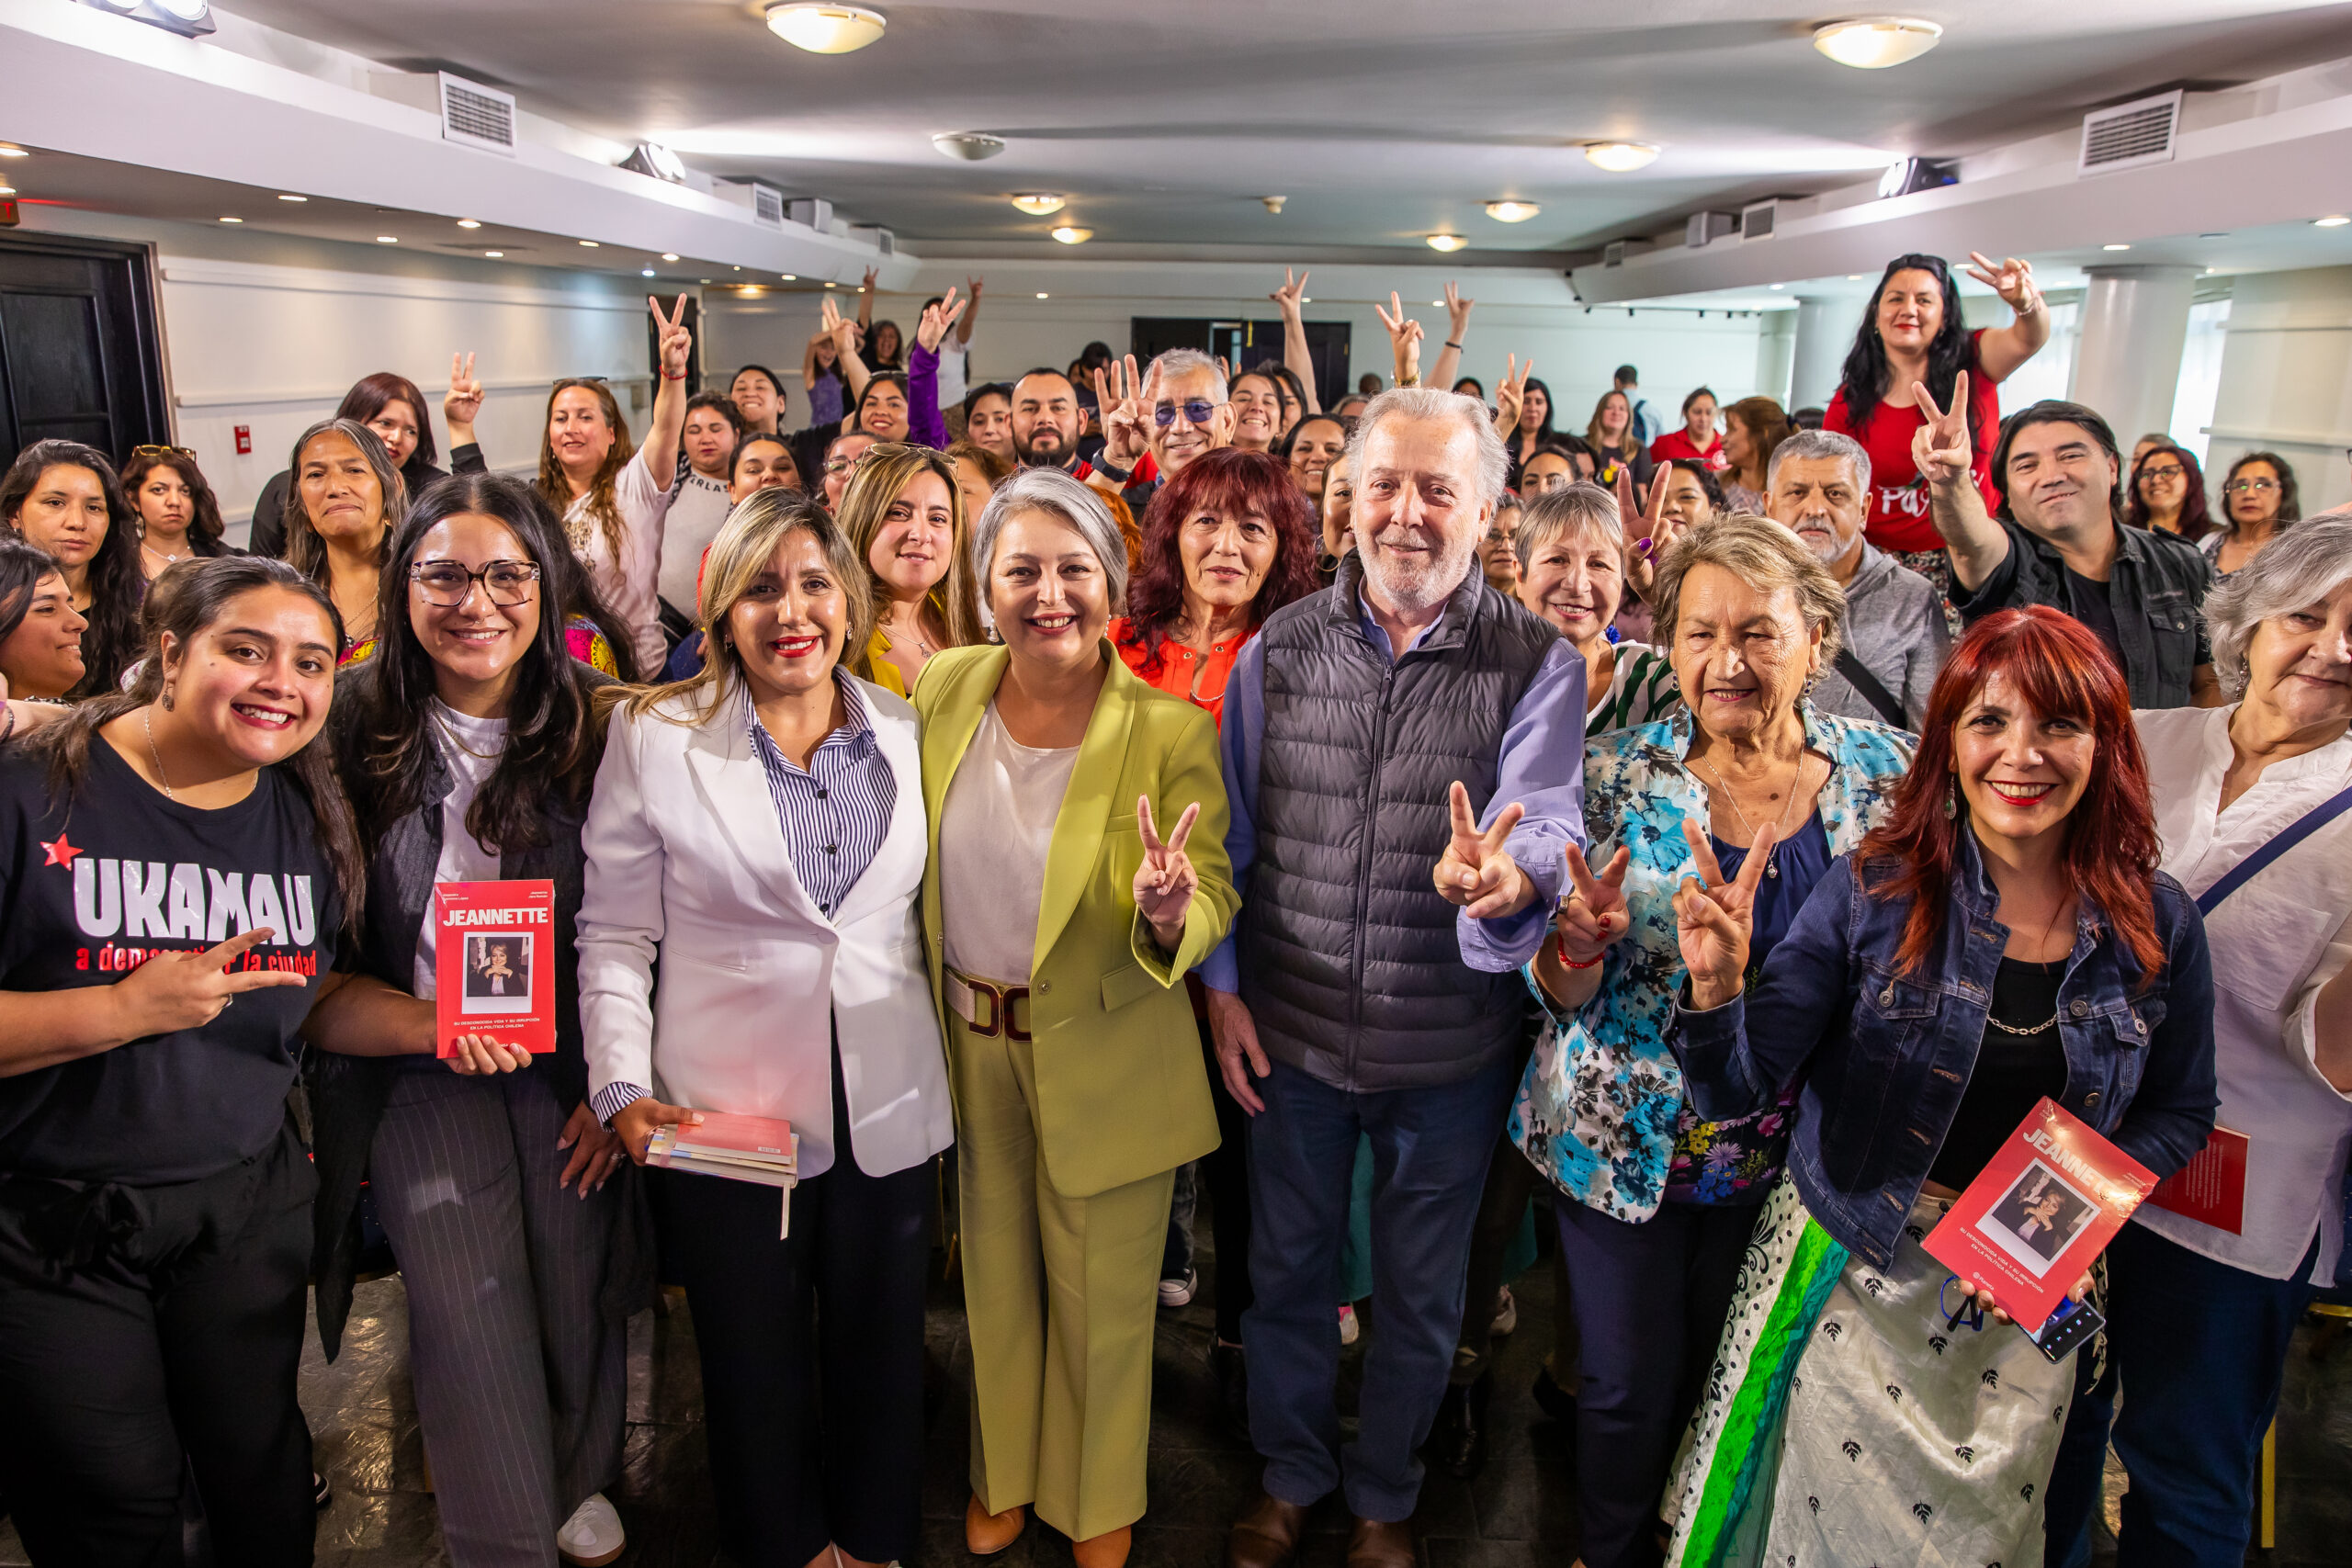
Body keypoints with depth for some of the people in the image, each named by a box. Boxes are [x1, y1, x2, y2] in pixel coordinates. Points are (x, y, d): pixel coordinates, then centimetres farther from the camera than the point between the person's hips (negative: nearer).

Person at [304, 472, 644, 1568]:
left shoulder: (597, 726, -4)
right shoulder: (354, 724, -5)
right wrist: (426, 1020, -15)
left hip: (570, 1065, 1)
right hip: (421, 1063, 0)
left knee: (580, 1300, 8)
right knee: (469, 1320, -6)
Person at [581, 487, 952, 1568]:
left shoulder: (908, 734, 2)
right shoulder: (653, 737, -5)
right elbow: (615, 934, -3)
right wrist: (622, 1087, -12)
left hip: (889, 1108, 2)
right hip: (724, 1113, -2)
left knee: (881, 1354, 18)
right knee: (755, 1366, 16)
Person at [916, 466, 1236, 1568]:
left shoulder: (1171, 730, -19)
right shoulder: (943, 689, -8)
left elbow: (1212, 904, -16)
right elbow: (909, 858, 7)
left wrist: (1169, 915, -38)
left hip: (1107, 1058, -3)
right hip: (971, 1043, 4)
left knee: (1102, 1300, 16)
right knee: (995, 1276, 24)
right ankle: (1002, 1472, 52)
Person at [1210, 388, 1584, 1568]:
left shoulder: (1536, 665, -9)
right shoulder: (1278, 648, -3)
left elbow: (1545, 827, -21)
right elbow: (1229, 830, 4)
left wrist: (1509, 879, -45)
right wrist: (1222, 983, 1)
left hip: (1449, 1045, -1)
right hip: (1289, 1030, 2)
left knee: (1420, 1292, 19)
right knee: (1286, 1267, 20)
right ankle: (1290, 1473, 47)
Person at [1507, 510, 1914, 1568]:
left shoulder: (1883, 770, -7)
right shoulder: (1615, 775, -11)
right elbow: (1562, 992, -9)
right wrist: (1582, 937, -31)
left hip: (1791, 1153, 2)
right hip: (1624, 1146, -2)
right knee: (1631, 1391, 13)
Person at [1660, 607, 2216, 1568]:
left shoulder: (2157, 926, -7)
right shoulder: (1872, 894, -15)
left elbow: (2180, 1114, 6)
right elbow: (1734, 1092, -18)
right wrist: (1716, 985, -38)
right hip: (1852, 1280, -2)